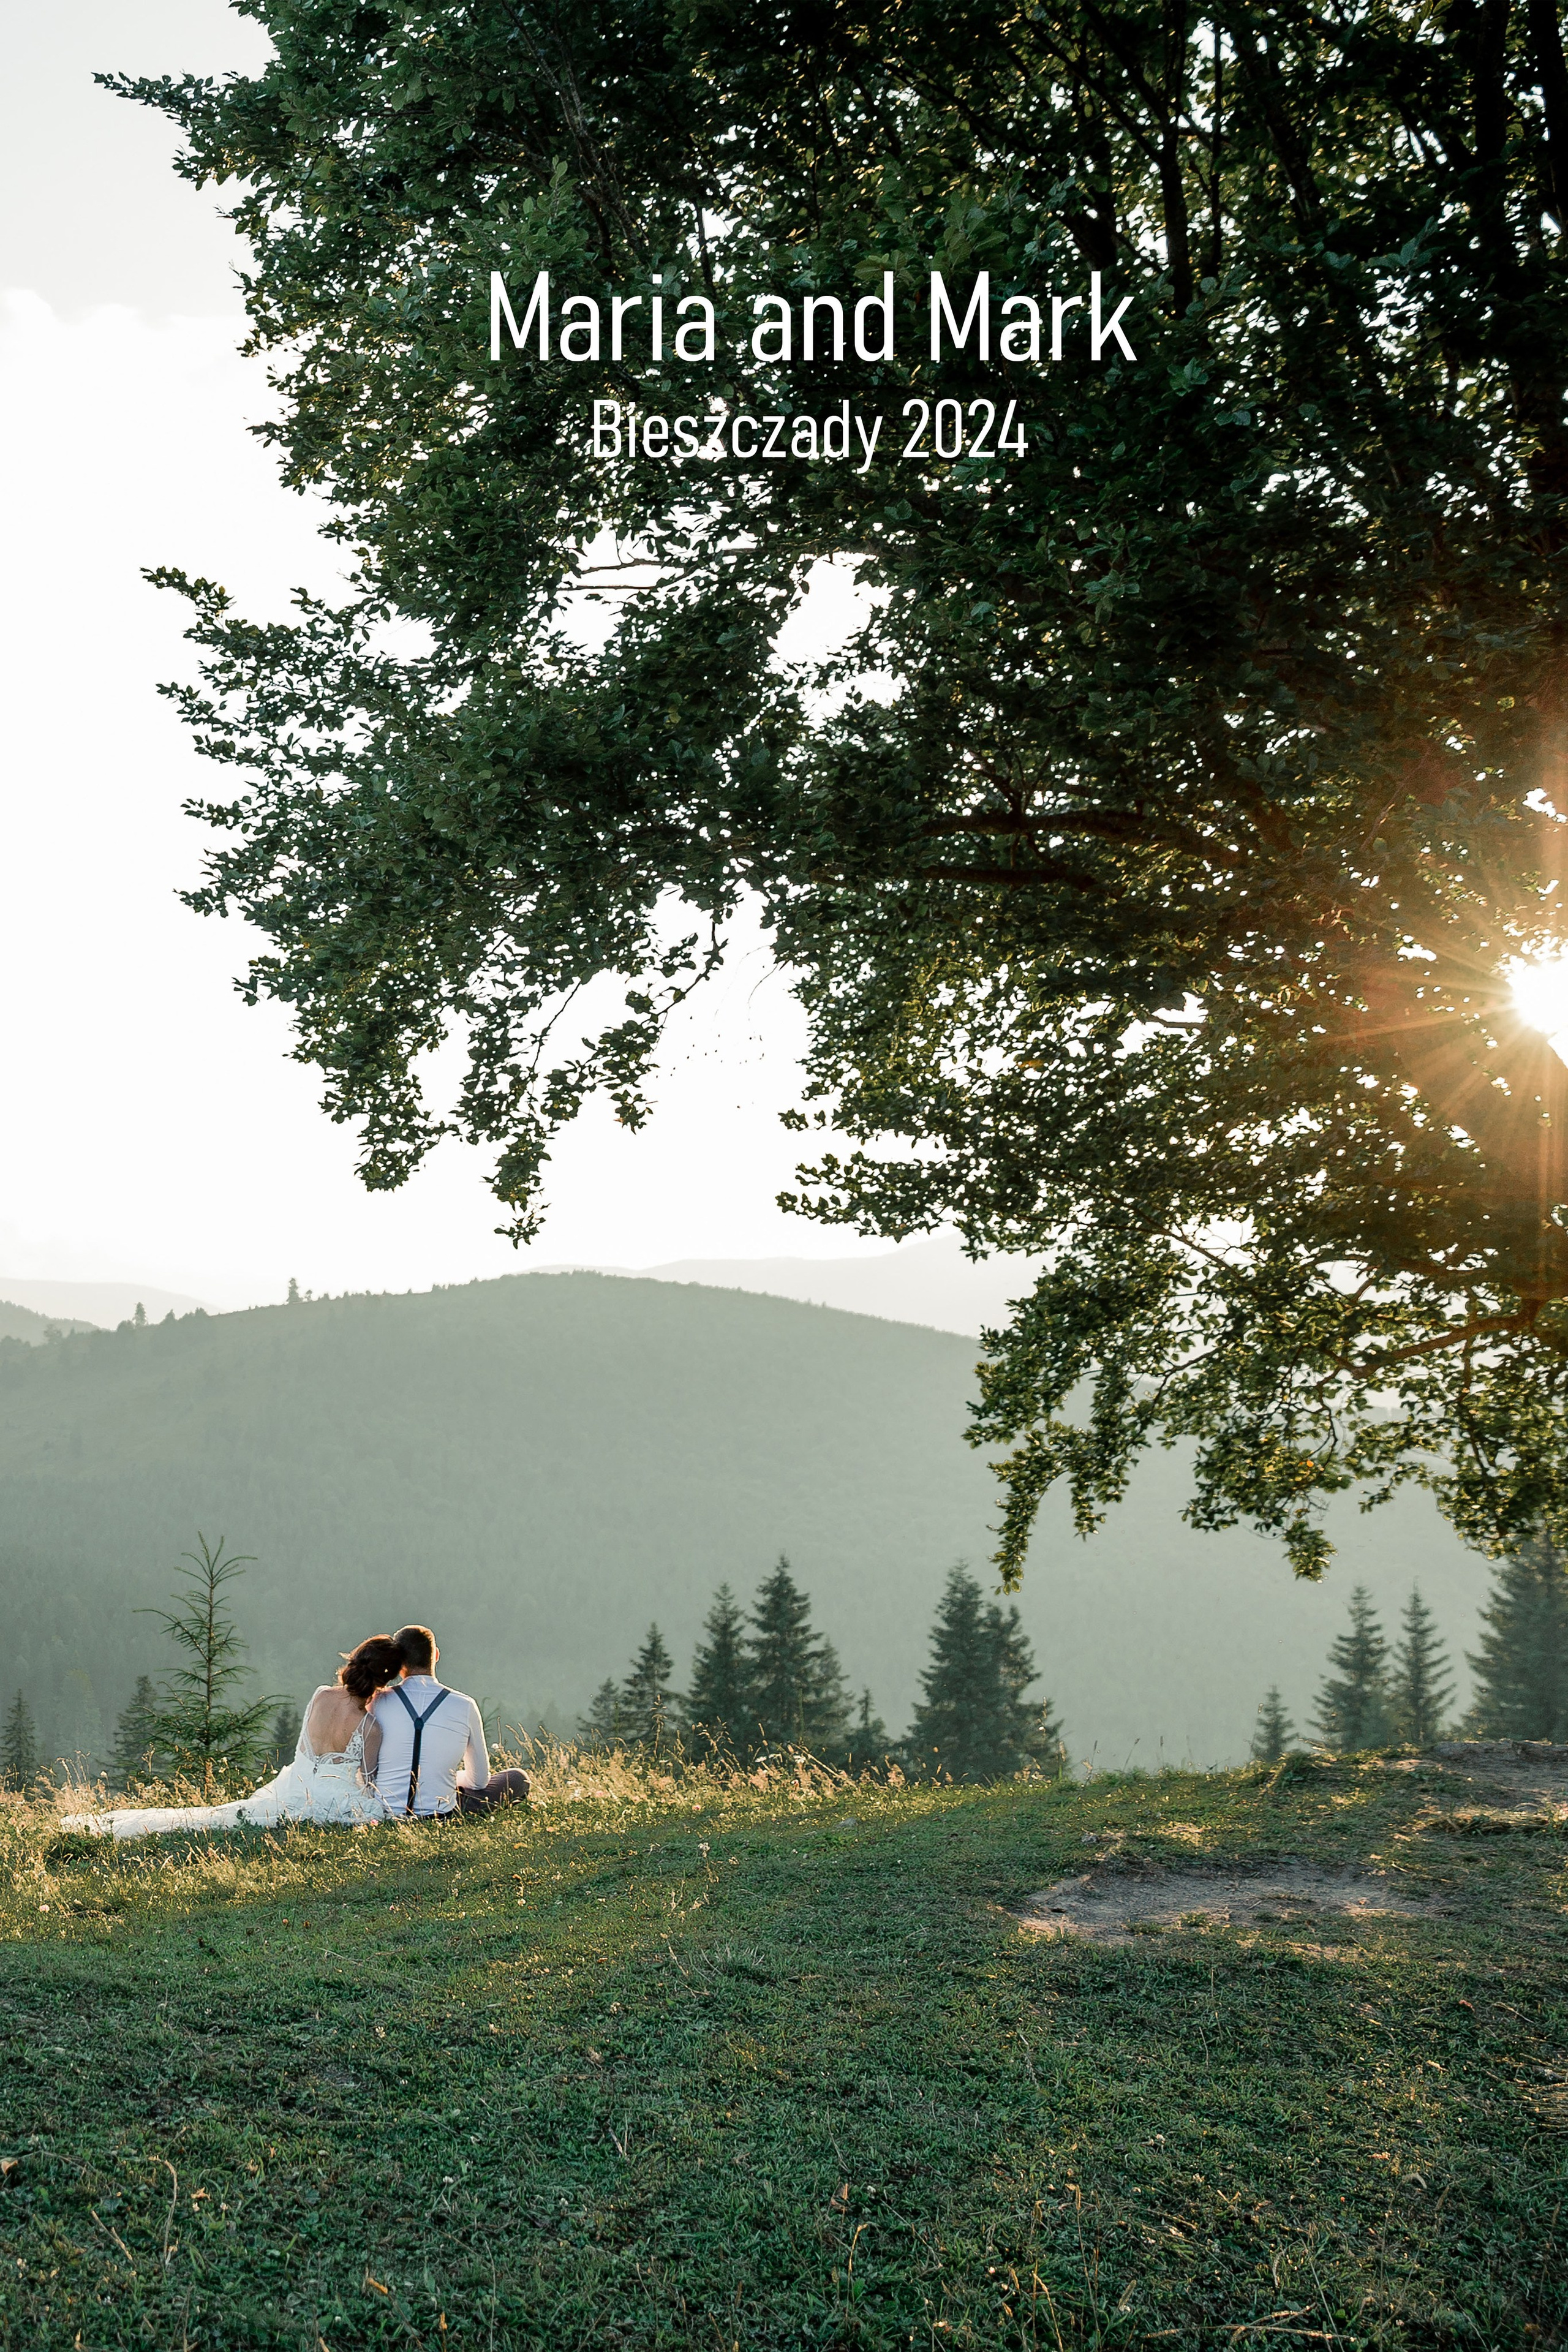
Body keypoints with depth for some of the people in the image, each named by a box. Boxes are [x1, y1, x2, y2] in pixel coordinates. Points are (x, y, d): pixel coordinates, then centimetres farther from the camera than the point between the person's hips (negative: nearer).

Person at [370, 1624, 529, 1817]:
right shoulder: (465, 1706, -9)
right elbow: (480, 1780, 2)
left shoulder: (378, 1702, -8)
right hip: (441, 1814, -1)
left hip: (384, 1814, 1)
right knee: (518, 1779, 17)